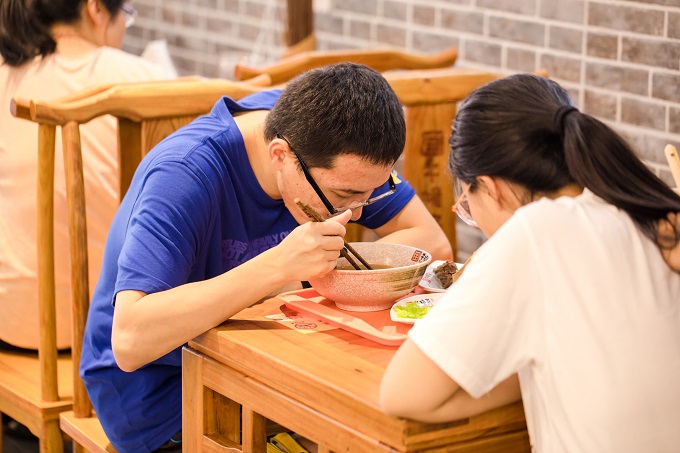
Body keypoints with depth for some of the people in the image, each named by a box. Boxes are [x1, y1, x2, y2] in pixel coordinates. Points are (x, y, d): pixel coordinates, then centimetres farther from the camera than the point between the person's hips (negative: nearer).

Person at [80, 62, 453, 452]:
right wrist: (277, 266, -44)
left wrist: (323, 272, -25)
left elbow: (433, 241, -9)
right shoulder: (185, 175, -30)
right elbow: (129, 340, -39)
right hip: (161, 395, -6)